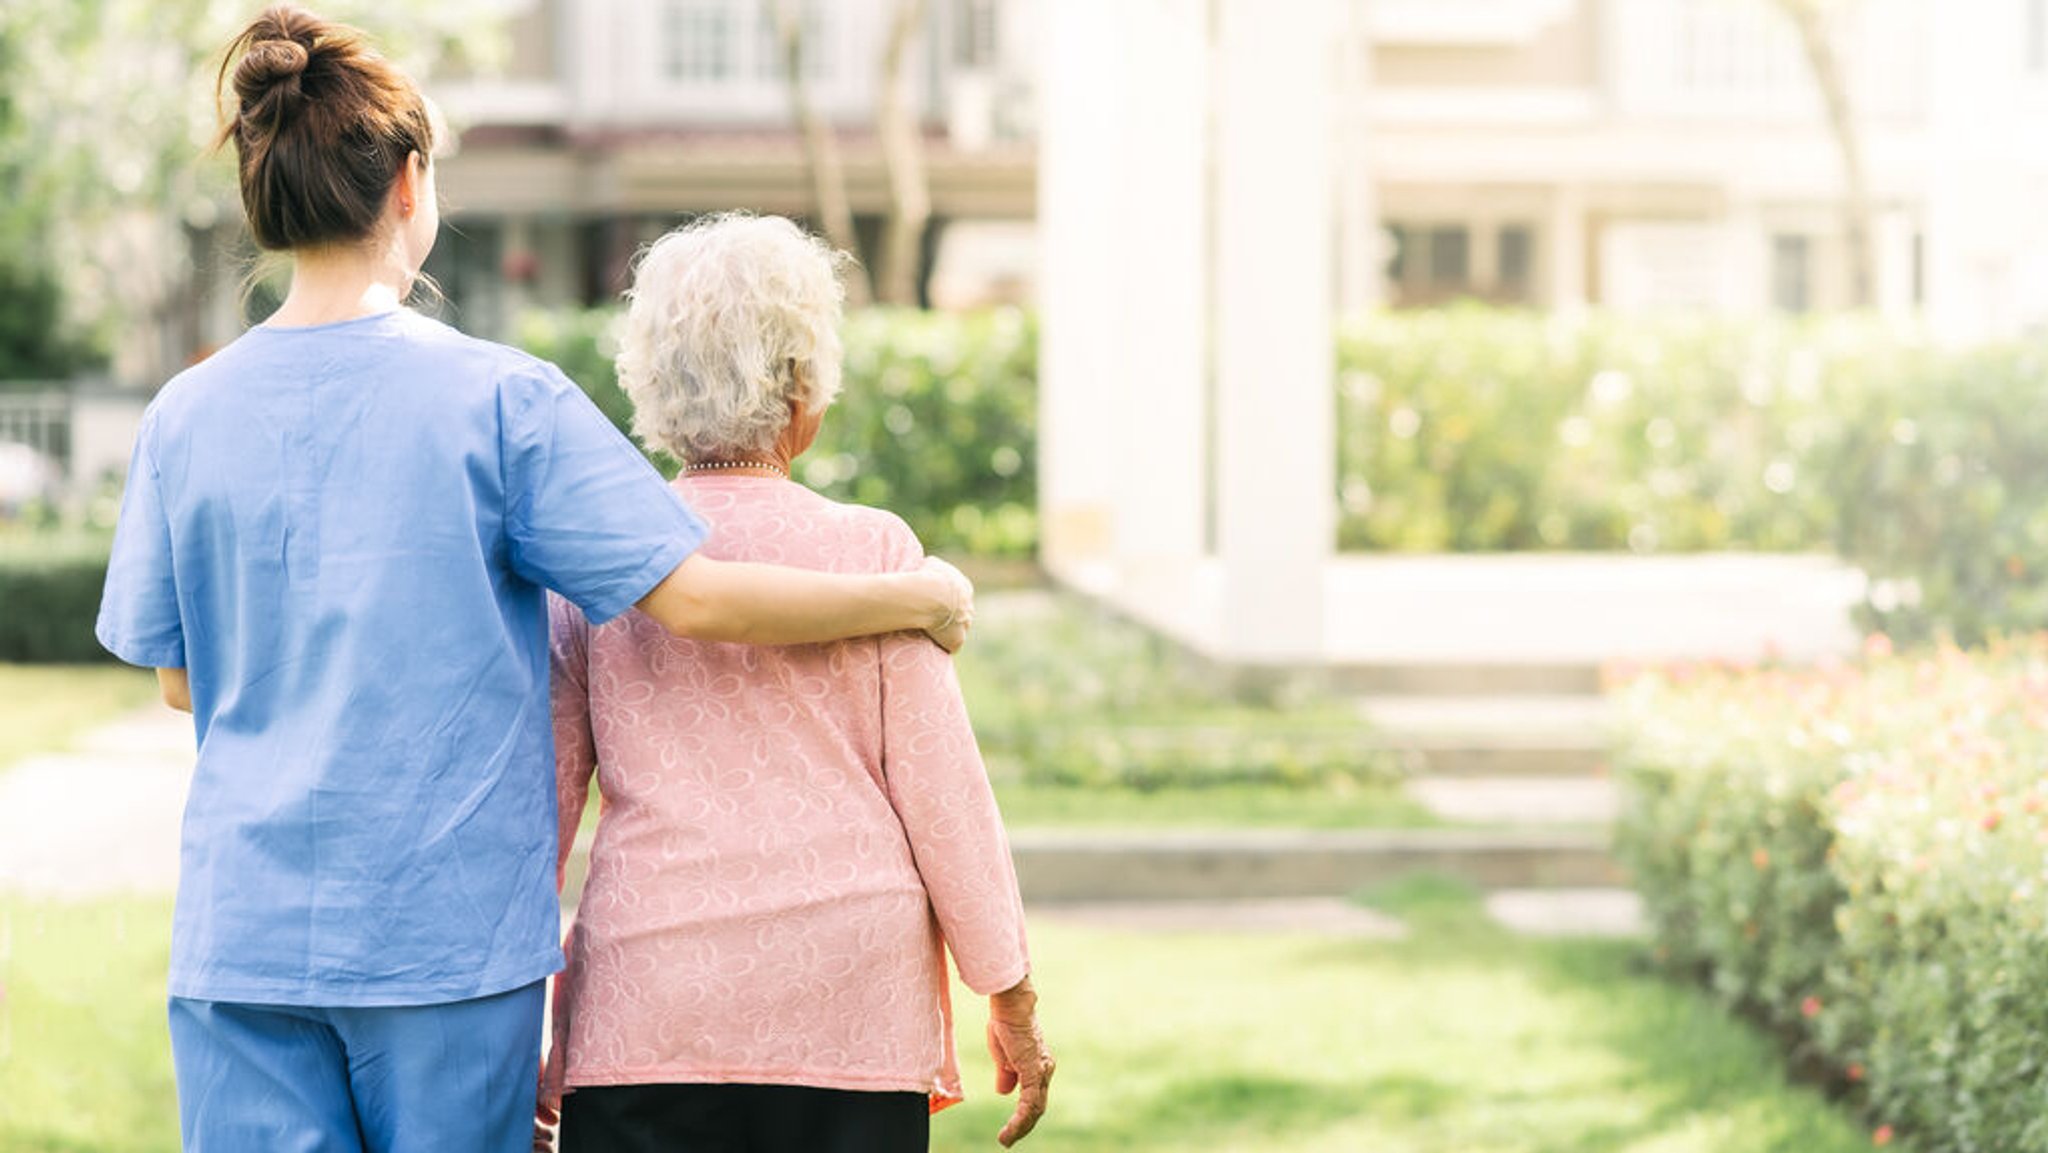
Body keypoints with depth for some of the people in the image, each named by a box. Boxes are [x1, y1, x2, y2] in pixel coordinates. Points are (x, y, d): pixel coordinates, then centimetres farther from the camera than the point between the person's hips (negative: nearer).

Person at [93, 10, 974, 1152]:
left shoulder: (186, 415, 2)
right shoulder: (501, 398, -8)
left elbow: (178, 676, 11)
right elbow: (696, 597, -10)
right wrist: (919, 598, 2)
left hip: (241, 932, 3)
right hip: (450, 930, -2)